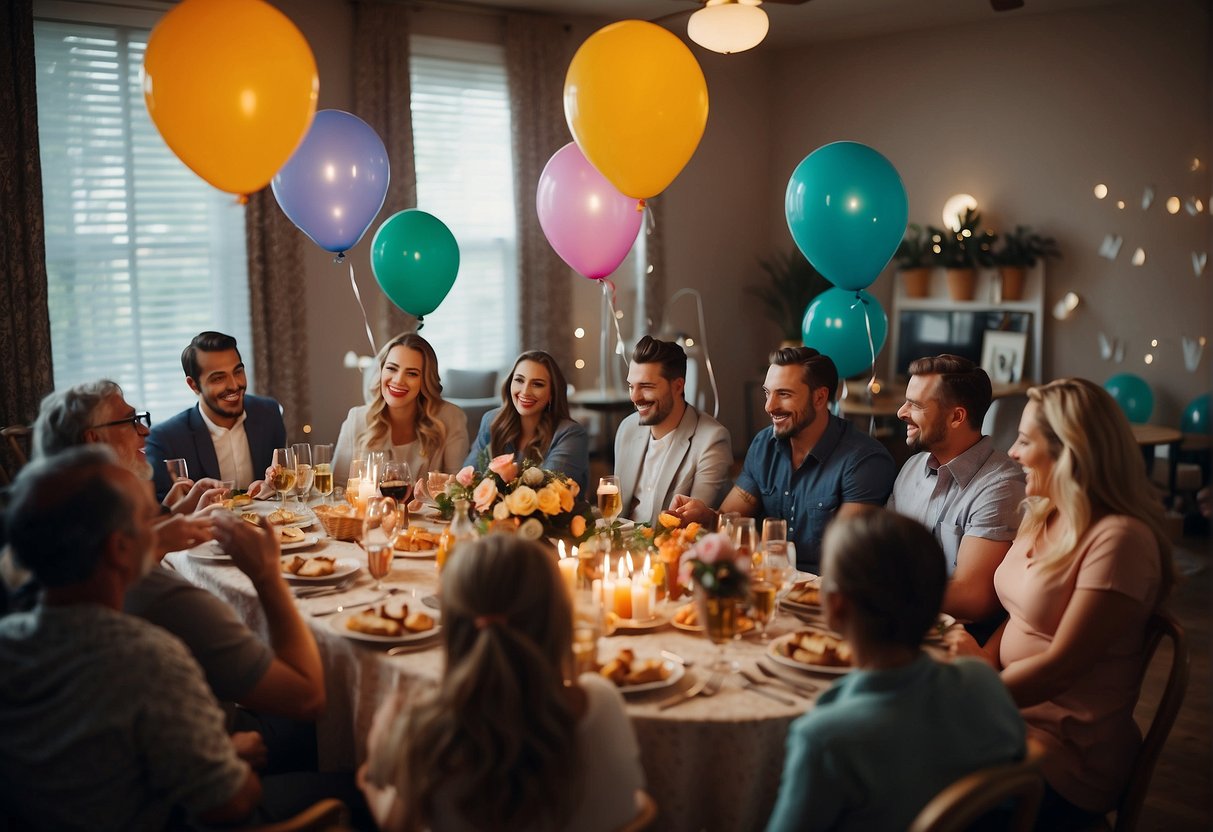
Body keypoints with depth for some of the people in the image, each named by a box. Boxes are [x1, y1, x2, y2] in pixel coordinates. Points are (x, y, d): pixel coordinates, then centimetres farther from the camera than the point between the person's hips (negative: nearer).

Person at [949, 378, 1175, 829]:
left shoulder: (1118, 539, -18)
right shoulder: (1044, 517, 10)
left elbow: (1059, 666, -20)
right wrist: (978, 662, -6)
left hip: (1072, 754, -7)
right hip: (1014, 709, 8)